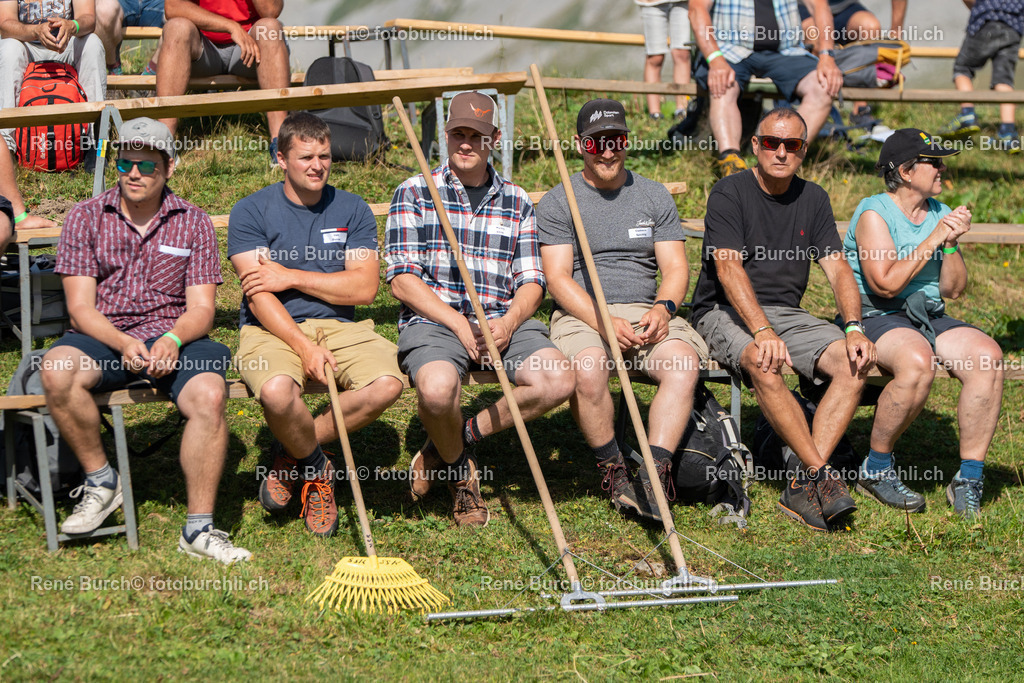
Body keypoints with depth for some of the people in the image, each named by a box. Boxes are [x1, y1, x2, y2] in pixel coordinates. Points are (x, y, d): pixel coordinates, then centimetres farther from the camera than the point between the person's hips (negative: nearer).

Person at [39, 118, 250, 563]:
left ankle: (198, 529, -25)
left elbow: (202, 308, 2)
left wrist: (174, 339, -22)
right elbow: (80, 307, -2)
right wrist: (124, 344, -21)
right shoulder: (86, 218, 5)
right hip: (104, 337, 0)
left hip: (173, 337, 0)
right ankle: (100, 481, -12)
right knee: (57, 370, -33)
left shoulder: (193, 223, 8)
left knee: (209, 393, -32)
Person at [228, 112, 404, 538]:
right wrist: (304, 347, -22)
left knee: (387, 383, -28)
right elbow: (258, 294, -9)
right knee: (278, 391, -38)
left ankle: (295, 453, -4)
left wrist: (290, 277, -8)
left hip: (339, 327, 3)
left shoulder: (352, 211, 10)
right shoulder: (251, 212, 2)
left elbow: (364, 288, -1)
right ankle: (315, 469, -2)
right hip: (272, 329, -3)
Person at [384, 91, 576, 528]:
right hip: (433, 319, -3)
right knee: (438, 388, -37)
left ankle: (456, 439, -3)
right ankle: (459, 470, -2)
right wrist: (458, 324, -14)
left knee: (557, 382, -25)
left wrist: (508, 323, -11)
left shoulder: (517, 203, 16)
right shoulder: (414, 194, 6)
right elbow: (402, 279, -3)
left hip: (502, 321, 3)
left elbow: (531, 283, 11)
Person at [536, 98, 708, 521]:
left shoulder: (655, 197, 15)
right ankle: (613, 470, -17)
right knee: (589, 366, -36)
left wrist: (663, 308, -13)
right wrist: (604, 323, -19)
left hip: (647, 314, 2)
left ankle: (655, 472, -37)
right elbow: (558, 277, -4)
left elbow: (675, 268, 10)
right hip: (581, 314, -2)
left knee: (684, 360, -31)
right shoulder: (558, 203, 6)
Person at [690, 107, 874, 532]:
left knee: (854, 363, -21)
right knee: (764, 364, -37)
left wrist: (854, 328, -16)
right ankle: (821, 476, -32)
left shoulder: (812, 199, 10)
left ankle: (804, 486, -27)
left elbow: (838, 270, 3)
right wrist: (762, 332, -34)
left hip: (787, 312, 5)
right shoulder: (730, 193, -7)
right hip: (726, 313, -5)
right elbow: (729, 269, -20)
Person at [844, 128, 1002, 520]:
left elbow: (953, 289, 13)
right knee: (917, 362, -39)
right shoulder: (874, 214, -6)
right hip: (874, 318, -6)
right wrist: (933, 240, -12)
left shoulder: (939, 214, 15)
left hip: (928, 317, 6)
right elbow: (886, 283, -17)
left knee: (987, 356, -23)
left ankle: (969, 479, -20)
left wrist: (952, 244, -4)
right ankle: (876, 469, -18)